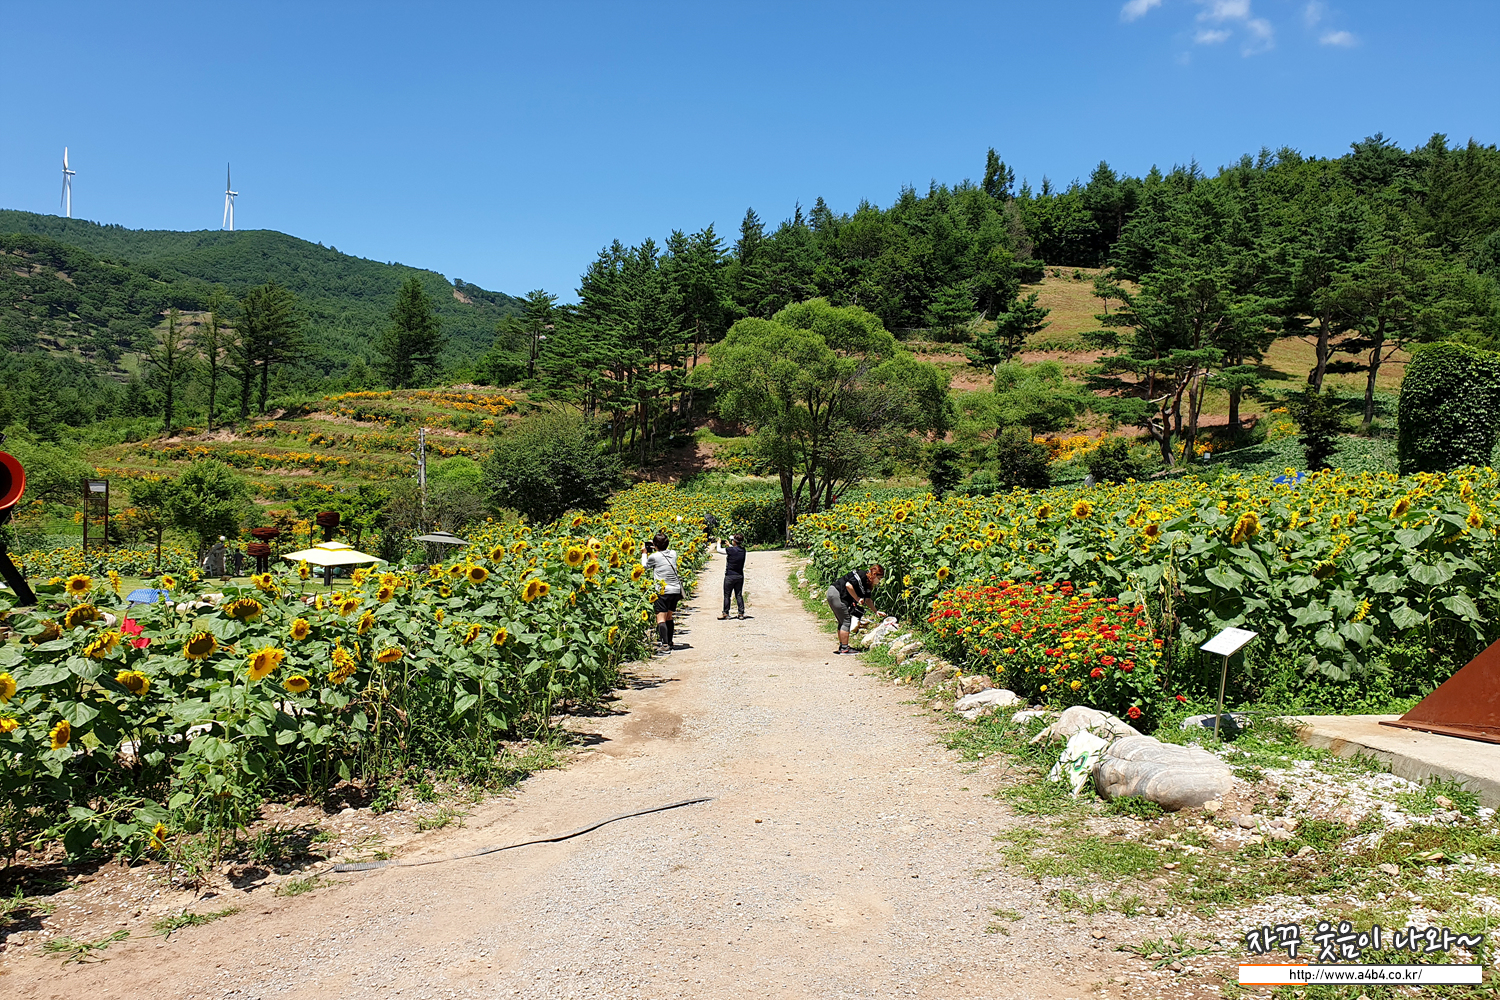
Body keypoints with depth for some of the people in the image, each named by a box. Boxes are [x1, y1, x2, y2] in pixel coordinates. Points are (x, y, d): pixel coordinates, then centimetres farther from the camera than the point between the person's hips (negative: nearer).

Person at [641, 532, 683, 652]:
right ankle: (670, 643, 29)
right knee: (669, 617, 21)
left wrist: (644, 553, 26)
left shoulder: (654, 556, -8)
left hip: (663, 591, -6)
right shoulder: (673, 554, 6)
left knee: (661, 619, -8)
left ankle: (665, 645, -21)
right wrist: (656, 549, 30)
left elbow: (645, 566, 12)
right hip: (676, 591, 6)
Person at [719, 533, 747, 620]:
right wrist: (729, 545, 33)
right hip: (740, 576, 5)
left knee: (727, 595, 4)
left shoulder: (730, 550, -16)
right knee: (739, 595, 10)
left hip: (730, 576, -5)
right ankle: (741, 614, 9)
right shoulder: (743, 550, -1)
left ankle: (725, 614, 8)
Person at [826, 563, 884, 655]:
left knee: (842, 622, 16)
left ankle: (841, 647, 23)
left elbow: (868, 600, 24)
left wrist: (875, 611, 24)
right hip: (836, 594, -11)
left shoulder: (868, 584, 13)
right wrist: (858, 599, -20)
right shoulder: (862, 576, -17)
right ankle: (844, 648, -5)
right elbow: (848, 585, -29)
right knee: (846, 621, -7)